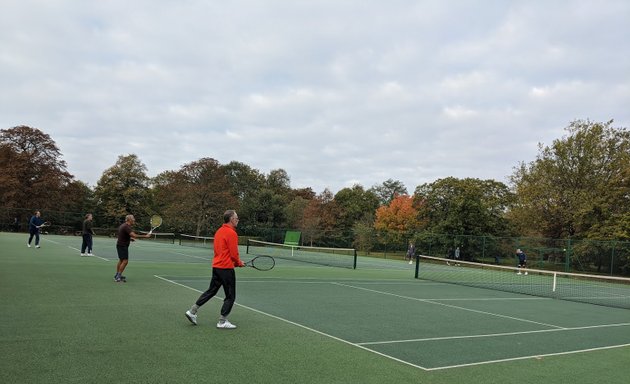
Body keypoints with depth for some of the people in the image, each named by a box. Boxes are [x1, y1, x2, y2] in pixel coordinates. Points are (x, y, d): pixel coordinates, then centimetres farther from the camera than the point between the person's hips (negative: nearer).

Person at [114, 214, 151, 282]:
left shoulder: (123, 225, 12)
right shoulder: (127, 227, -21)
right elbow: (134, 235, -32)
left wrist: (130, 238, 11)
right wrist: (145, 236, -30)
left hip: (120, 245, 11)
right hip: (123, 246, -11)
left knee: (121, 260, 19)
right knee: (125, 261, -10)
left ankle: (117, 275, 26)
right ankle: (118, 277, -9)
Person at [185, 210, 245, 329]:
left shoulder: (219, 231, 12)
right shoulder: (231, 233, -15)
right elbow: (234, 254, -17)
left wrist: (236, 262, 16)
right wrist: (239, 263, 3)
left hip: (216, 266, 8)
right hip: (226, 268, -8)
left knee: (211, 291, 19)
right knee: (230, 296, 4)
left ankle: (192, 311, 19)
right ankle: (222, 322, 8)